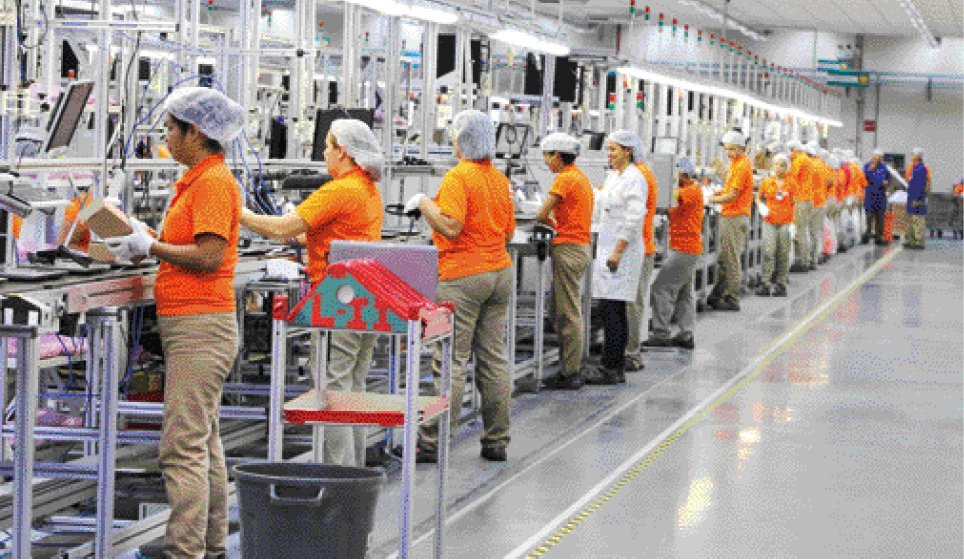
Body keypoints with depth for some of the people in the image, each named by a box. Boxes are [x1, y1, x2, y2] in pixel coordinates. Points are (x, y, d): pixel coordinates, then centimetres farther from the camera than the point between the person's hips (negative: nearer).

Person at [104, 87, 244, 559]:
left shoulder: (213, 182, -13)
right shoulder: (197, 180, 18)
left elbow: (209, 256, -20)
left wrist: (149, 247, -11)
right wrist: (146, 239, 12)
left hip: (199, 325, -11)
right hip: (190, 324, 11)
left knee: (182, 447, -11)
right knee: (204, 442, 15)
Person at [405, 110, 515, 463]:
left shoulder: (458, 177, -12)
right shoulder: (500, 179, 11)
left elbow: (451, 228, -20)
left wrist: (424, 203, -8)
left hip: (462, 276, -7)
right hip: (499, 271, 7)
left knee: (452, 360, -7)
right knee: (494, 357, 10)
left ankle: (432, 442, -5)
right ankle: (496, 441, 12)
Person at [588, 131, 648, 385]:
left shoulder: (635, 179, -12)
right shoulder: (612, 176, 16)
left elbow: (634, 218, -18)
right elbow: (598, 208, 27)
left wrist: (618, 251, -20)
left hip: (624, 250, -9)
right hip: (607, 248, 9)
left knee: (610, 309, -12)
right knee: (615, 310, 9)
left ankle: (611, 368, -12)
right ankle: (618, 368, 12)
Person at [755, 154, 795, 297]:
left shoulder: (791, 183, 3)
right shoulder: (767, 182, 7)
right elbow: (759, 198, 21)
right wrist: (761, 206, -2)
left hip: (786, 223, -1)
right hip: (769, 222, 1)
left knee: (783, 255, 1)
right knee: (768, 252, -11)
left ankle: (781, 284, 10)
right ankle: (766, 284, -8)